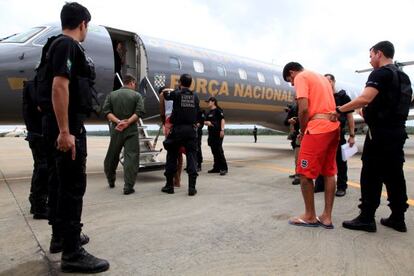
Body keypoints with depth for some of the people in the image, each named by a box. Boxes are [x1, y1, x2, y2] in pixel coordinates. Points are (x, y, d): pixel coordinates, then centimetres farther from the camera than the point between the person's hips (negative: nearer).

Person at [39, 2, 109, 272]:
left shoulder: (61, 45, 20)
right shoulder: (68, 45, -11)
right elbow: (59, 86, -23)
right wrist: (65, 131, -27)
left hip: (61, 125, 11)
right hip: (66, 126, -11)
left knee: (60, 182, 16)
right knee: (73, 186, -8)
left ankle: (61, 236, 29)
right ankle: (72, 253, -2)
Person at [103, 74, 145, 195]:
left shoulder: (112, 94, 8)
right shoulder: (136, 95, 0)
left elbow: (106, 111, -3)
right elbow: (139, 112, -12)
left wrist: (118, 121, -10)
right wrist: (127, 123, -14)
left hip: (116, 130, 4)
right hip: (131, 130, -3)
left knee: (112, 156, 18)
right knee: (131, 157, -3)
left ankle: (111, 180, 35)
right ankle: (128, 186, -8)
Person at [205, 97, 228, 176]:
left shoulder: (218, 110, -4)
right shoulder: (209, 112, 20)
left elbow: (222, 120, -12)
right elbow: (205, 122, 21)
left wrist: (222, 130, -21)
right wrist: (207, 122, -2)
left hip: (218, 133, -8)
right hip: (211, 133, 8)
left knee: (219, 150, -10)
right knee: (214, 151, 9)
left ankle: (224, 168, -6)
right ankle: (216, 168, 16)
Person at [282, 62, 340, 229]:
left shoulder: (301, 77, 0)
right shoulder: (321, 77, 26)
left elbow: (304, 109, -13)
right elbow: (324, 104, 19)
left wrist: (302, 131, 0)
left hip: (318, 128, -9)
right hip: (333, 126, 9)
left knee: (305, 173, 1)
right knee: (329, 173, 11)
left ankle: (310, 216, 10)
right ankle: (327, 217, 16)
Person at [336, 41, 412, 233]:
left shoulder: (380, 73, -10)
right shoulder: (403, 77, 19)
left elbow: (365, 98, -24)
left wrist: (339, 110, -17)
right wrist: (369, 110, 27)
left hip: (380, 131, -9)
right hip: (398, 130, 9)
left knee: (371, 175, -4)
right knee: (394, 174, 11)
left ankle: (367, 218, 1)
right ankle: (398, 218, 17)